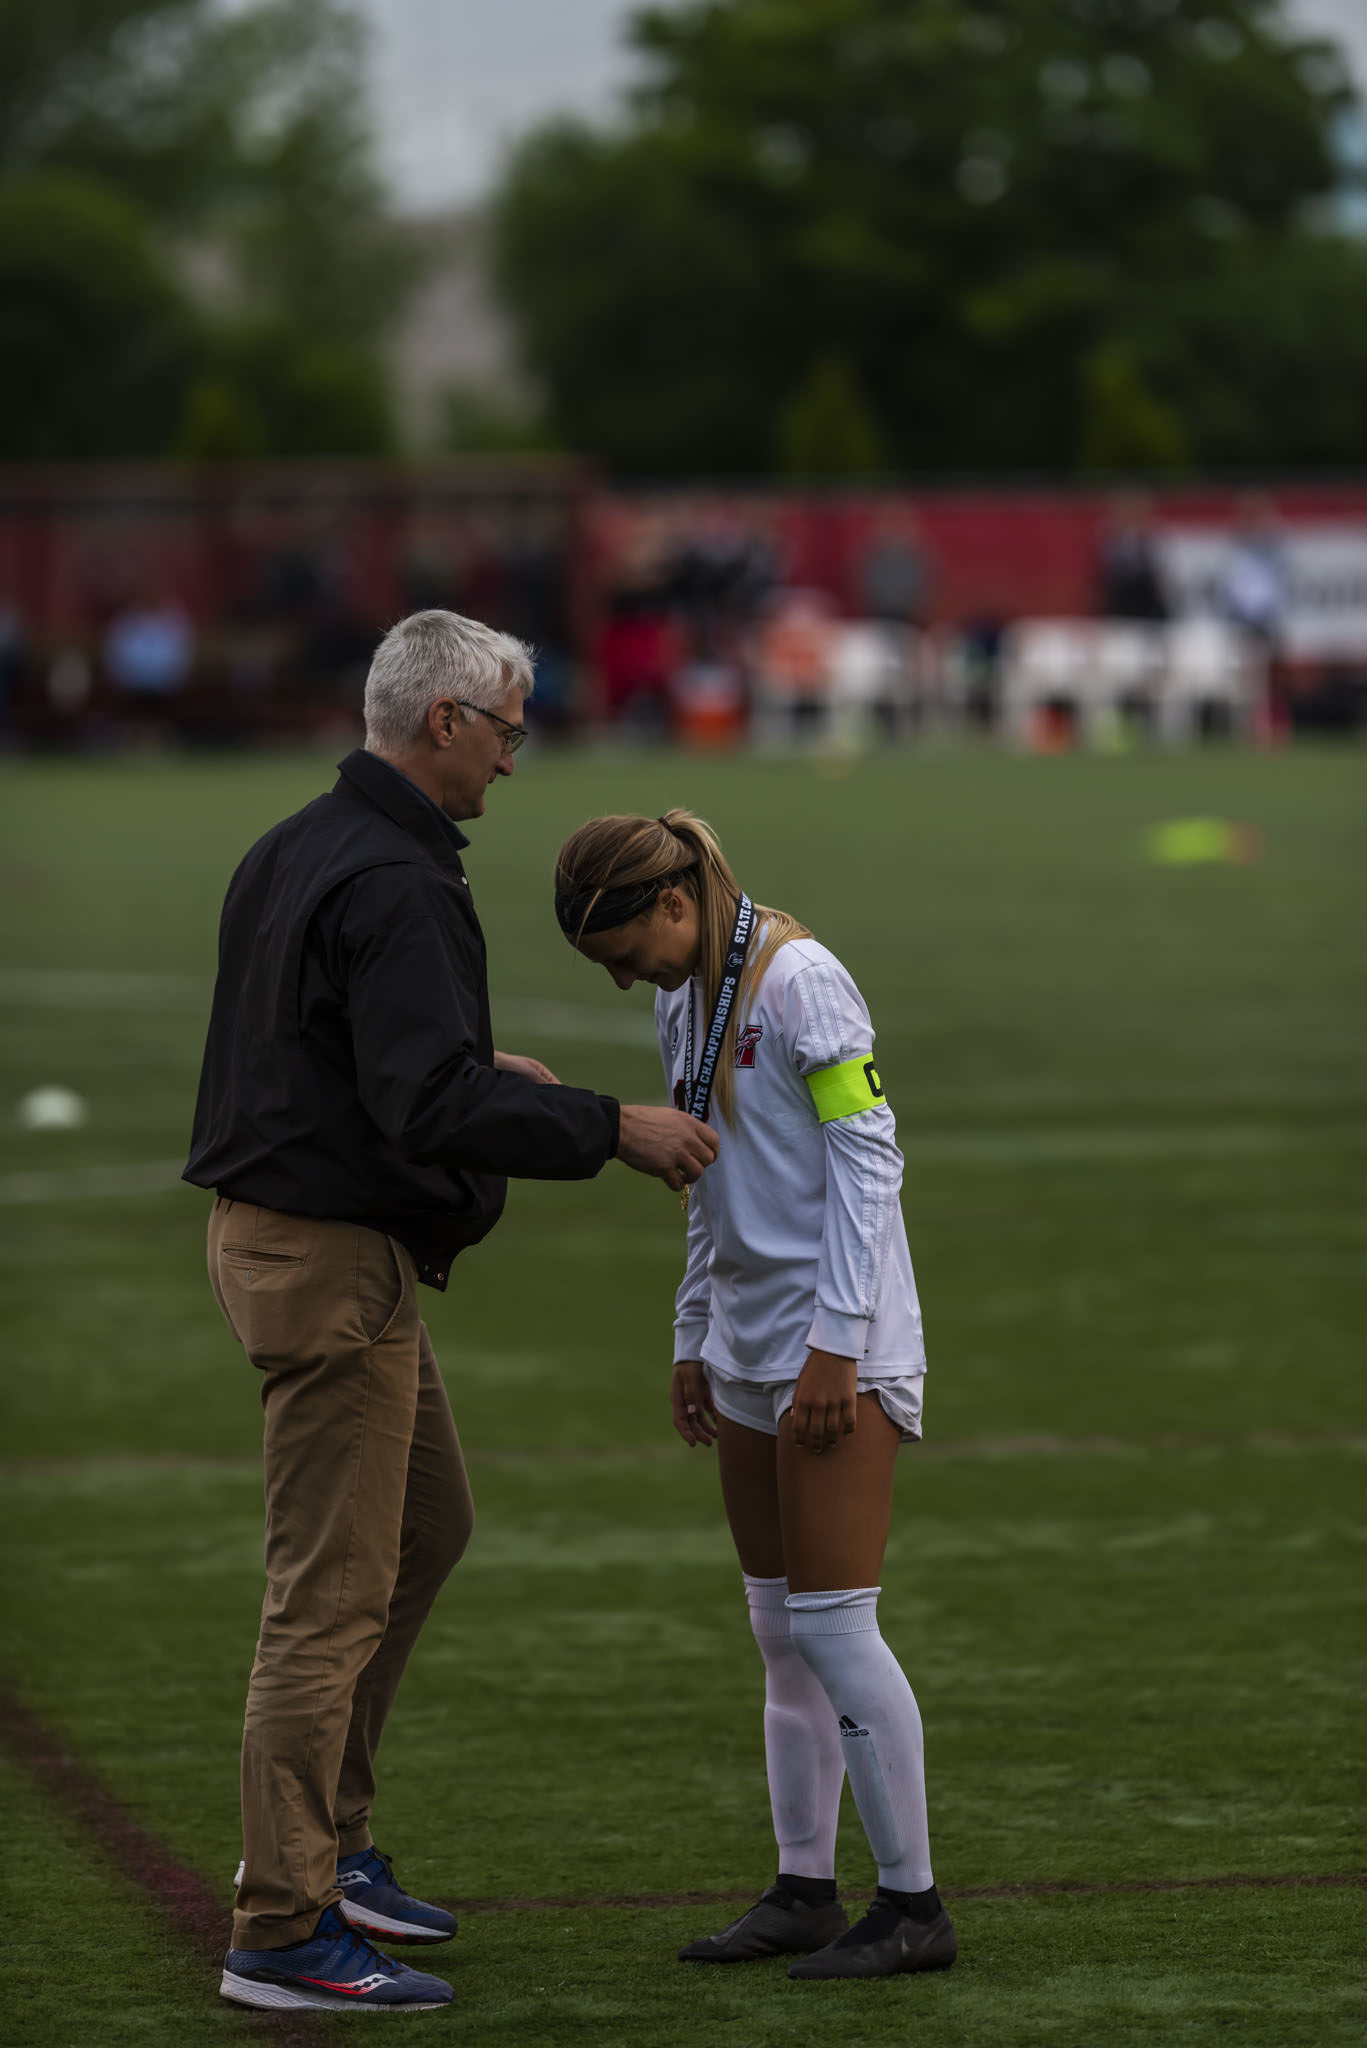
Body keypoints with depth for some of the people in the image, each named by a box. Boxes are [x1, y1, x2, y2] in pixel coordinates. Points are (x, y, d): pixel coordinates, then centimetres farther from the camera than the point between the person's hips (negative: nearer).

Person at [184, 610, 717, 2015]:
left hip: (278, 1230, 11)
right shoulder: (392, 884, -20)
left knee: (427, 1529, 24)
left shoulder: (299, 850, 12)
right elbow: (428, 1105, -29)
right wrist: (609, 1130, -22)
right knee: (332, 1594, -6)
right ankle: (283, 1934, -3)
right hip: (335, 1262, -11)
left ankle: (323, 1836, 28)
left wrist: (479, 1066, 19)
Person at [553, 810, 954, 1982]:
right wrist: (694, 1340, 19)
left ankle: (914, 1906, -2)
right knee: (780, 1631, 9)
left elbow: (867, 1161, -15)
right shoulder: (682, 1003, 12)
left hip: (839, 1349, -8)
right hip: (749, 1347, 8)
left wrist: (833, 1346, -18)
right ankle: (804, 1889, 15)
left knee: (832, 1622, -9)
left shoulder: (798, 981, -14)